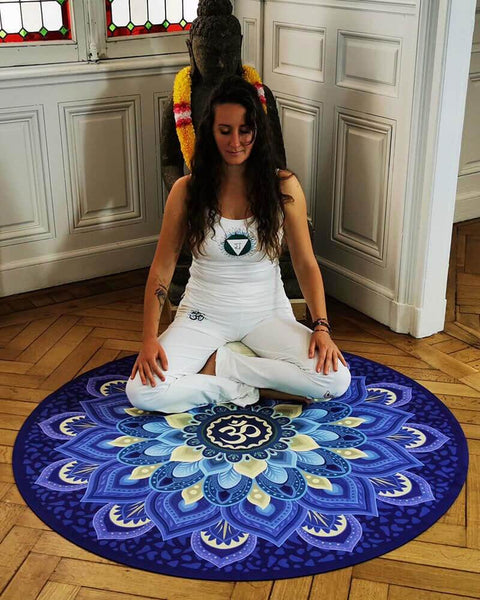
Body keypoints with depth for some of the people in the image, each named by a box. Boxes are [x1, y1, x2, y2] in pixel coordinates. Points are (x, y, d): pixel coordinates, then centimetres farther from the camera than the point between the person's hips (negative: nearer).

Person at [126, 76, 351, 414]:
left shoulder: (283, 187, -6)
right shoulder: (187, 190, -6)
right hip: (204, 315, -1)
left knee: (336, 379, -24)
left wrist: (321, 327, -16)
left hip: (267, 313, 1)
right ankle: (246, 388, -8)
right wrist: (150, 339, -13)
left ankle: (216, 365, -12)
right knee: (142, 392, -24)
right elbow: (163, 266, -3)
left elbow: (306, 263, -3)